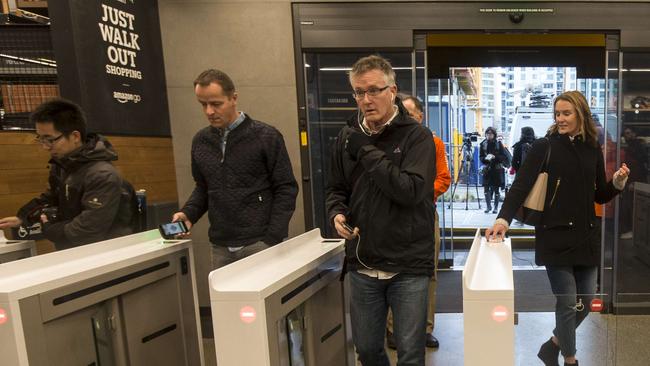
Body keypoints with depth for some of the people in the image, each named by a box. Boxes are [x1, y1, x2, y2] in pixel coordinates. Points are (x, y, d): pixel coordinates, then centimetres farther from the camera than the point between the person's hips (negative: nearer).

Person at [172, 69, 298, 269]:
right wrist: (188, 213, -1)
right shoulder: (200, 141, 7)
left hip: (258, 243, -4)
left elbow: (286, 189, -7)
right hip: (220, 247, 4)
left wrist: (272, 240, -12)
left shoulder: (266, 136, -7)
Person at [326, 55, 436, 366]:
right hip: (363, 264, 4)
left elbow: (412, 190, -20)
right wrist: (337, 213, -8)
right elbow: (336, 189, 14)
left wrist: (367, 152, -18)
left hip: (408, 266, -3)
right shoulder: (347, 137, 5)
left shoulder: (417, 136, -7)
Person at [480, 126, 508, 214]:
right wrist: (485, 158, -14)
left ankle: (496, 207, 17)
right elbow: (481, 157, 7)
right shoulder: (483, 144, 5)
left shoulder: (498, 143, 0)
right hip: (487, 169, 1)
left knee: (496, 189, 4)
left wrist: (495, 157, -17)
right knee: (486, 188, -4)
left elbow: (504, 157, -1)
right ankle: (488, 206, 14)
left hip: (497, 169, -1)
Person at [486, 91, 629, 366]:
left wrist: (618, 183, -5)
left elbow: (600, 196, 16)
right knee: (567, 301, 0)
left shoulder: (593, 149, 9)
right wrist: (503, 219, -27)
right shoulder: (545, 146, -4)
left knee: (585, 300, 11)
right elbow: (520, 186, -14)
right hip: (555, 235, -5)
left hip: (587, 235, 5)